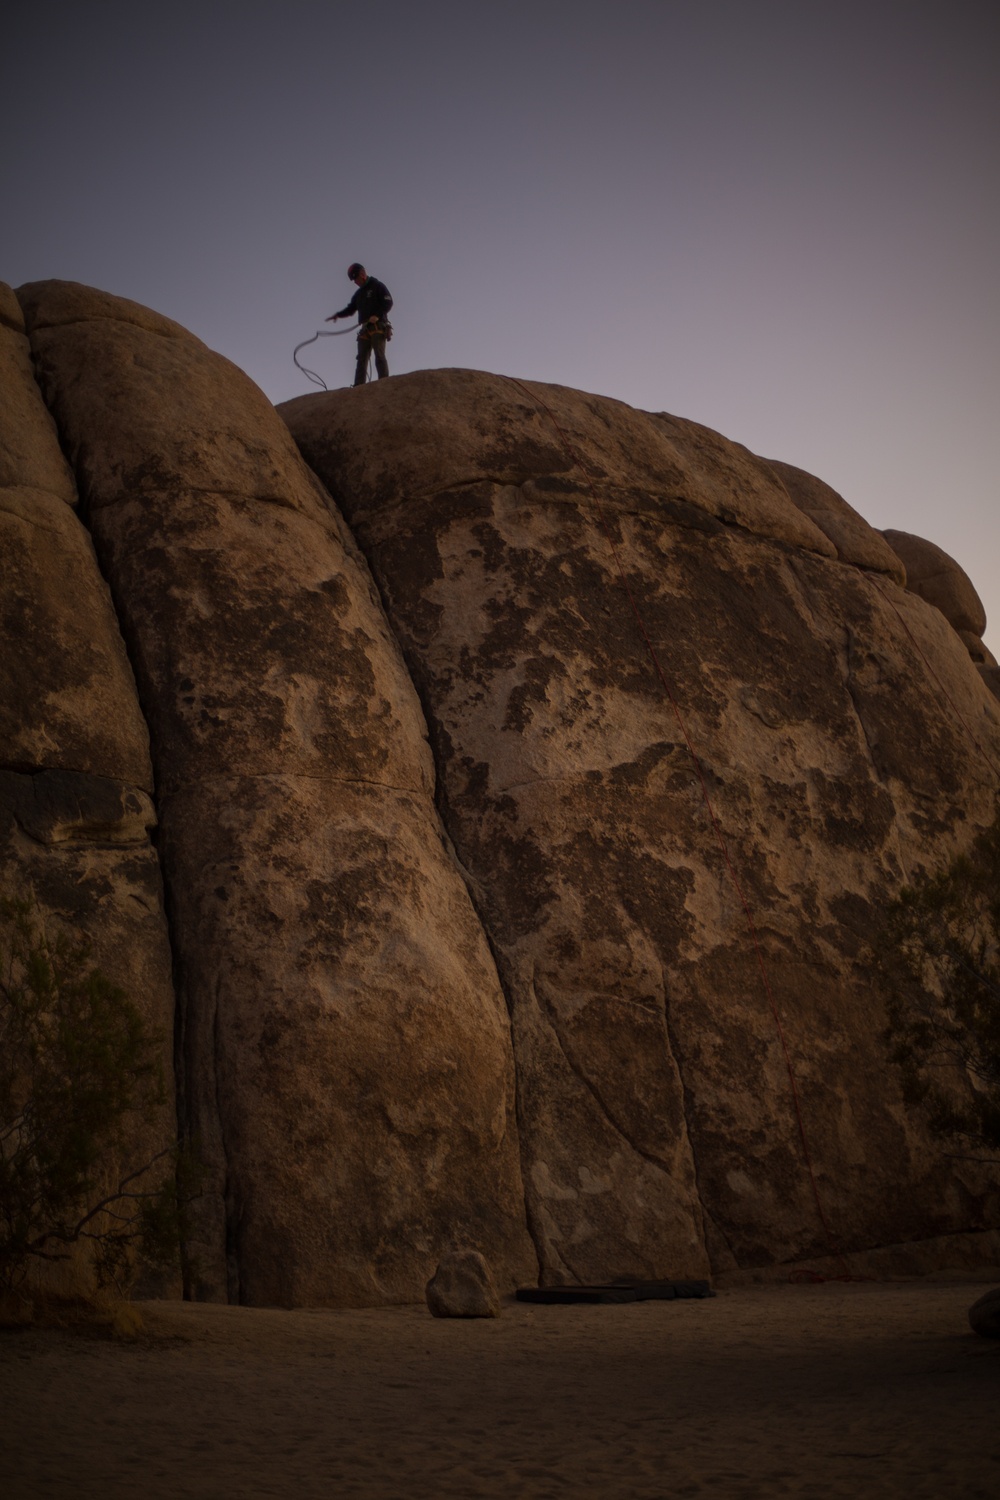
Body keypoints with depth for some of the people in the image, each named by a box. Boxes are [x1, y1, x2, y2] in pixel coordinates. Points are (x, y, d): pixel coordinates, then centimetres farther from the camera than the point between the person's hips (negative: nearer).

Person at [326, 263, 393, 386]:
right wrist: (337, 315, 3)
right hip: (365, 329, 7)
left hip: (378, 327, -7)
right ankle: (358, 387, -10)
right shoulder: (359, 293, 24)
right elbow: (350, 309, 22)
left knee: (380, 356, -15)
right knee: (362, 359, -3)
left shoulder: (378, 286, 3)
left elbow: (388, 303, -7)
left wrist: (377, 316, -21)